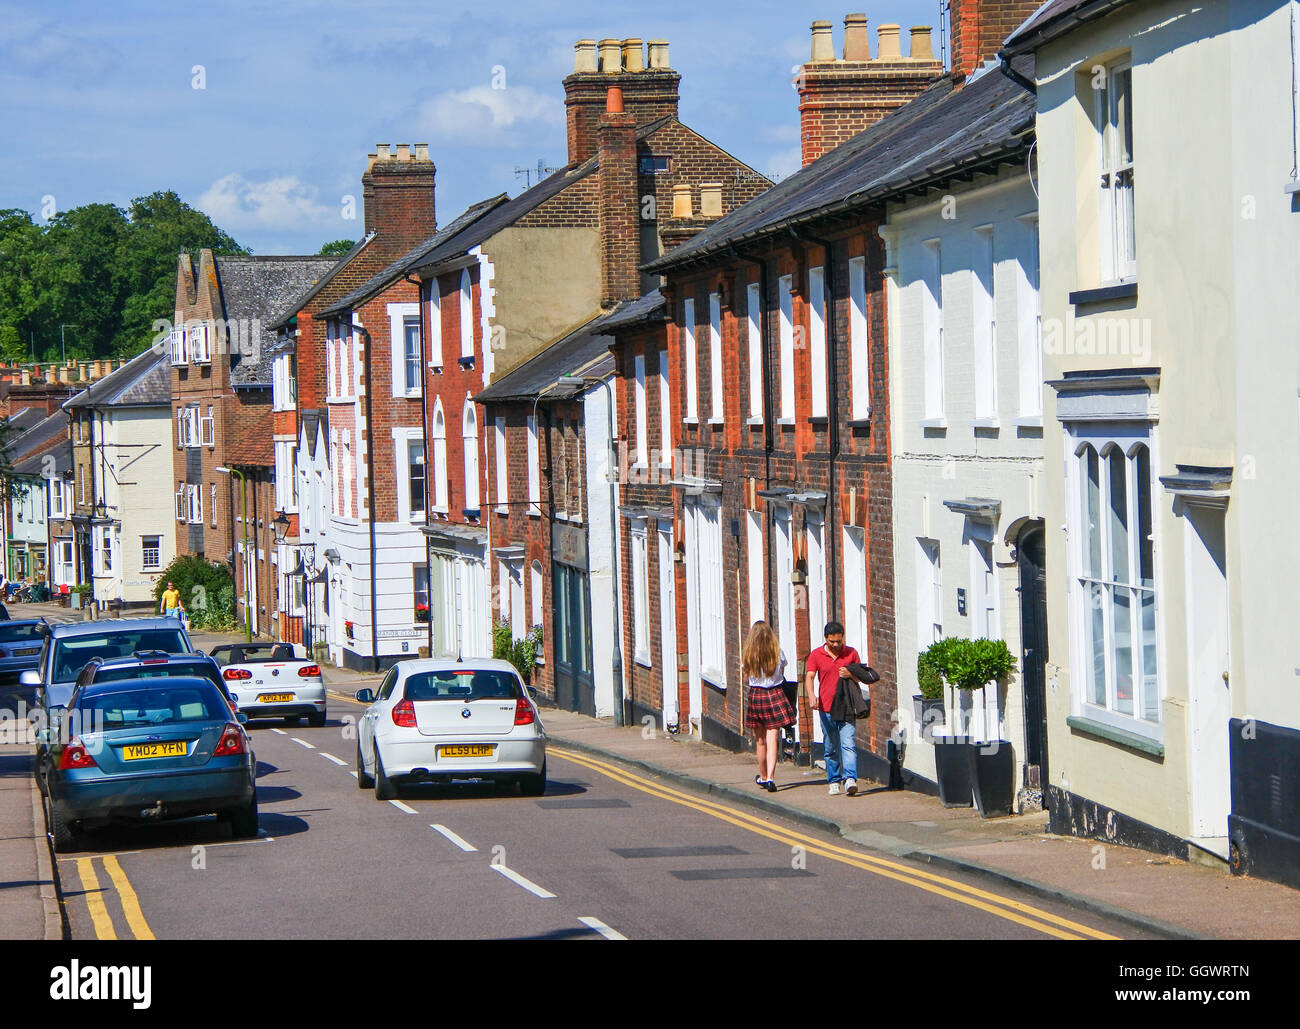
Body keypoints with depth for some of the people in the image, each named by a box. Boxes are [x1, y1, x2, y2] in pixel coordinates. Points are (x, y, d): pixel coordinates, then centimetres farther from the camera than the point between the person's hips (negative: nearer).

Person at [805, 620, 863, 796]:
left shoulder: (851, 653, 6)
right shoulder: (816, 655, 3)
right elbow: (809, 678, -6)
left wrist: (850, 674, -10)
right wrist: (811, 696, -26)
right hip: (826, 709, 1)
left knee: (848, 744, -14)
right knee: (831, 748, 7)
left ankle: (850, 779, -22)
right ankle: (834, 782, 16)